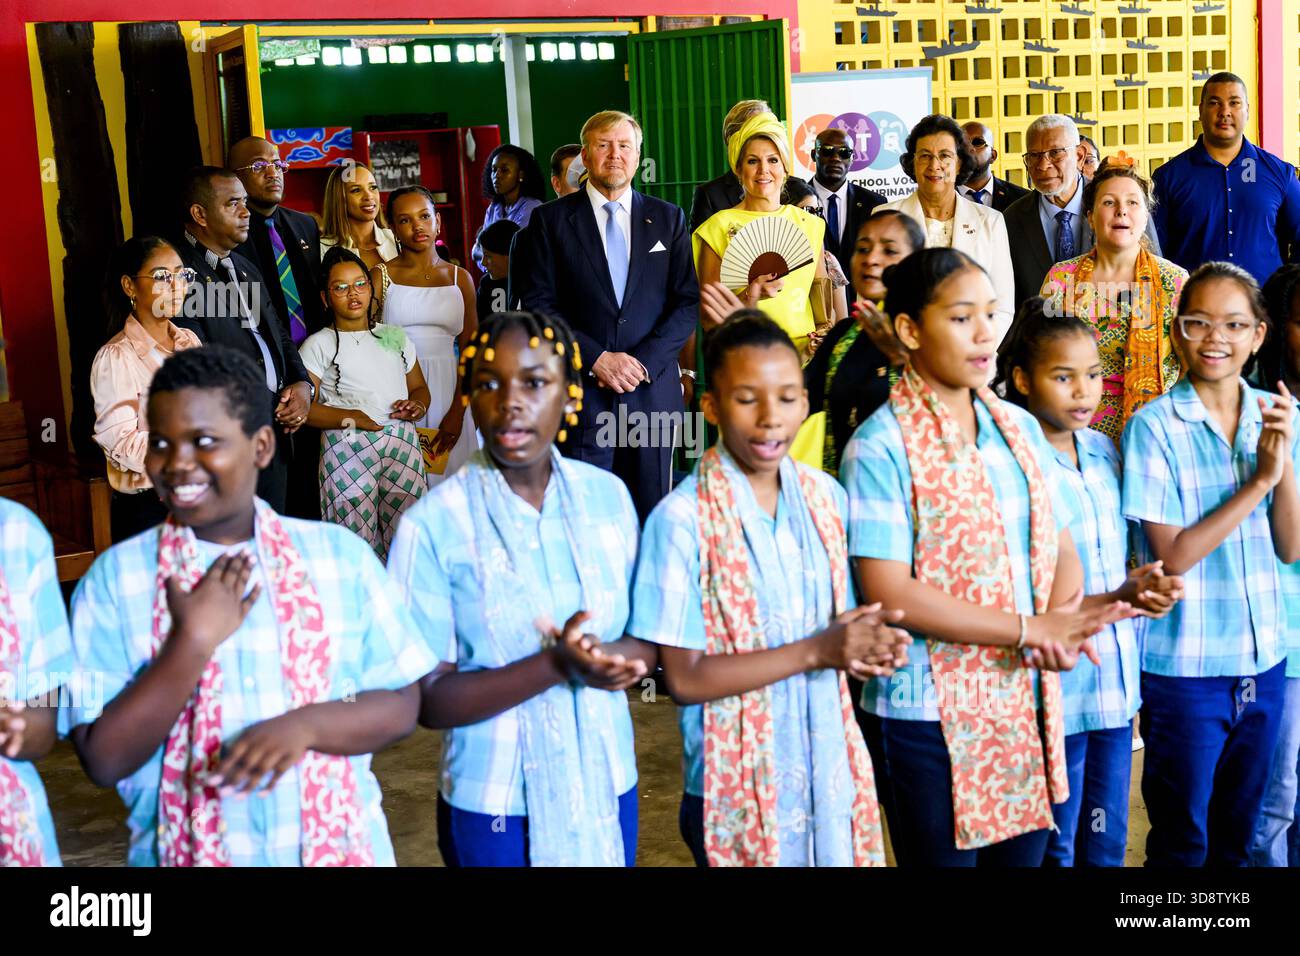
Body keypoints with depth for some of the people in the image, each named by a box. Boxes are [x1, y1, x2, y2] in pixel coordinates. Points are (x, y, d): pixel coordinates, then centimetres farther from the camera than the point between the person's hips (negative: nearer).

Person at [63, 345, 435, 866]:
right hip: (187, 853, -1)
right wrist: (192, 643, -19)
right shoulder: (114, 577, -7)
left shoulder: (341, 554, -5)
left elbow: (402, 705, -4)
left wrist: (302, 725, -20)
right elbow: (104, 760, -11)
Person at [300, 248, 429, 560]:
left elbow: (419, 387, 25)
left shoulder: (394, 336, 22)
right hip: (348, 447, -3)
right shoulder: (319, 344, 9)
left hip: (402, 442, 3)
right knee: (358, 544, -10)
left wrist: (417, 405, 1)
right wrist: (354, 418, -14)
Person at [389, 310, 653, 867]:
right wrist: (556, 665, -25)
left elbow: (650, 637, 3)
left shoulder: (608, 496, -3)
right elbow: (427, 699, -14)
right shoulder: (433, 524, -14)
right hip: (495, 807, -3)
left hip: (607, 789, 4)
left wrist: (614, 655, -18)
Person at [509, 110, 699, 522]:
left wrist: (645, 361, -8)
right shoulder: (551, 220, 5)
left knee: (652, 516, 5)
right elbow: (537, 304, -1)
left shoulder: (668, 219, 11)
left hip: (653, 391, 2)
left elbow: (687, 302, 6)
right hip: (582, 392, -2)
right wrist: (596, 359, -11)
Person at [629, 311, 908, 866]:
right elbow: (684, 678, -17)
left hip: (831, 772, 5)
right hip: (739, 788, -5)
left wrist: (868, 646, -11)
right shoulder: (682, 519, -16)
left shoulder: (826, 498, 2)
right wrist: (815, 652, -22)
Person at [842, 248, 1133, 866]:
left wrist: (1063, 623, -12)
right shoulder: (881, 446, -12)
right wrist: (1030, 629, -19)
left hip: (1029, 701, 6)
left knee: (1023, 854, 15)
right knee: (945, 856, 7)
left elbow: (1062, 551, 10)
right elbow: (887, 591, -19)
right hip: (932, 715, -6)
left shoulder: (1019, 428, 8)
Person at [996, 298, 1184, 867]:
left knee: (1107, 846, 17)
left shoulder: (1103, 450, 8)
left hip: (1117, 685, 6)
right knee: (1054, 851, 9)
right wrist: (1118, 600, -22)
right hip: (1056, 690, -6)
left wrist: (1147, 585, -4)